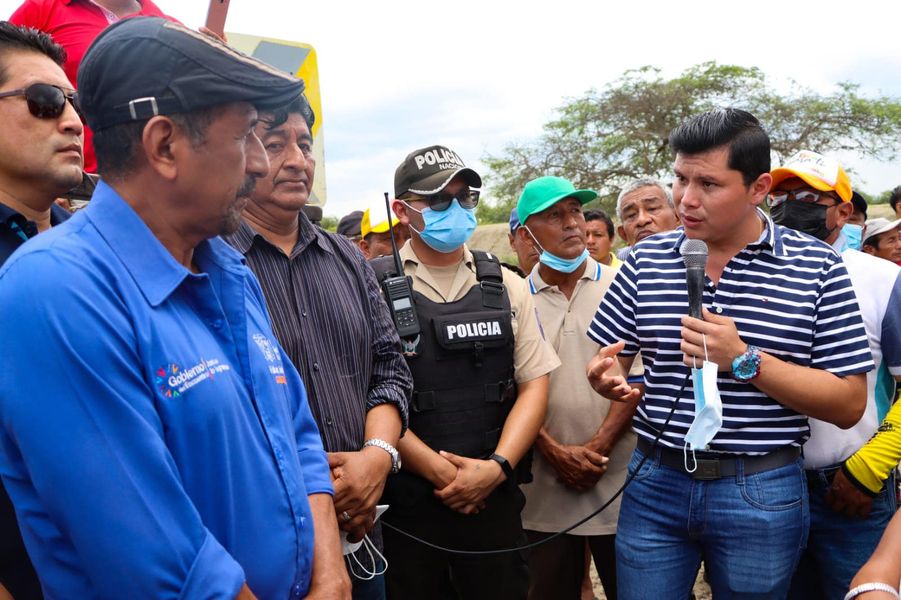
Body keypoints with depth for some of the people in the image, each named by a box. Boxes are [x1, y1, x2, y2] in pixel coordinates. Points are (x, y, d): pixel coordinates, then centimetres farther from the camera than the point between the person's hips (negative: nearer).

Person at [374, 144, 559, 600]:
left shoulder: (505, 287, 5)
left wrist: (497, 466, -9)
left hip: (495, 496, 3)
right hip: (405, 500, -3)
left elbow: (534, 383, 3)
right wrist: (441, 471, -12)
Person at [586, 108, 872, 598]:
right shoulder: (645, 260, 2)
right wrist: (610, 378, -16)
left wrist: (744, 361, -20)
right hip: (655, 483, 2)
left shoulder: (816, 267, -6)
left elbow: (849, 405, -8)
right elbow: (611, 362, 8)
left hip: (763, 496, -1)